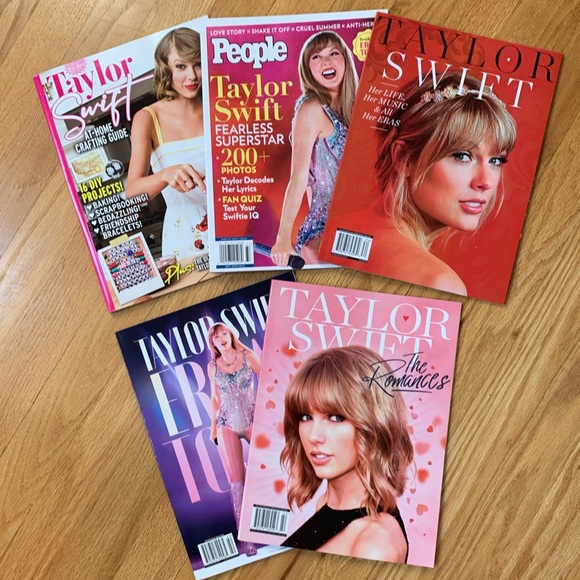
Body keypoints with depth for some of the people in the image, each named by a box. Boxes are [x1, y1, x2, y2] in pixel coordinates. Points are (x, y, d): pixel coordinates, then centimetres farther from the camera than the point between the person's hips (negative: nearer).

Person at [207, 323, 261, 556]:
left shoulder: (248, 356, -1)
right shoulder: (213, 367, 5)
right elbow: (215, 398, 13)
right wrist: (213, 426, 12)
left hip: (252, 420, -1)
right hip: (227, 425, 1)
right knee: (236, 481, 0)